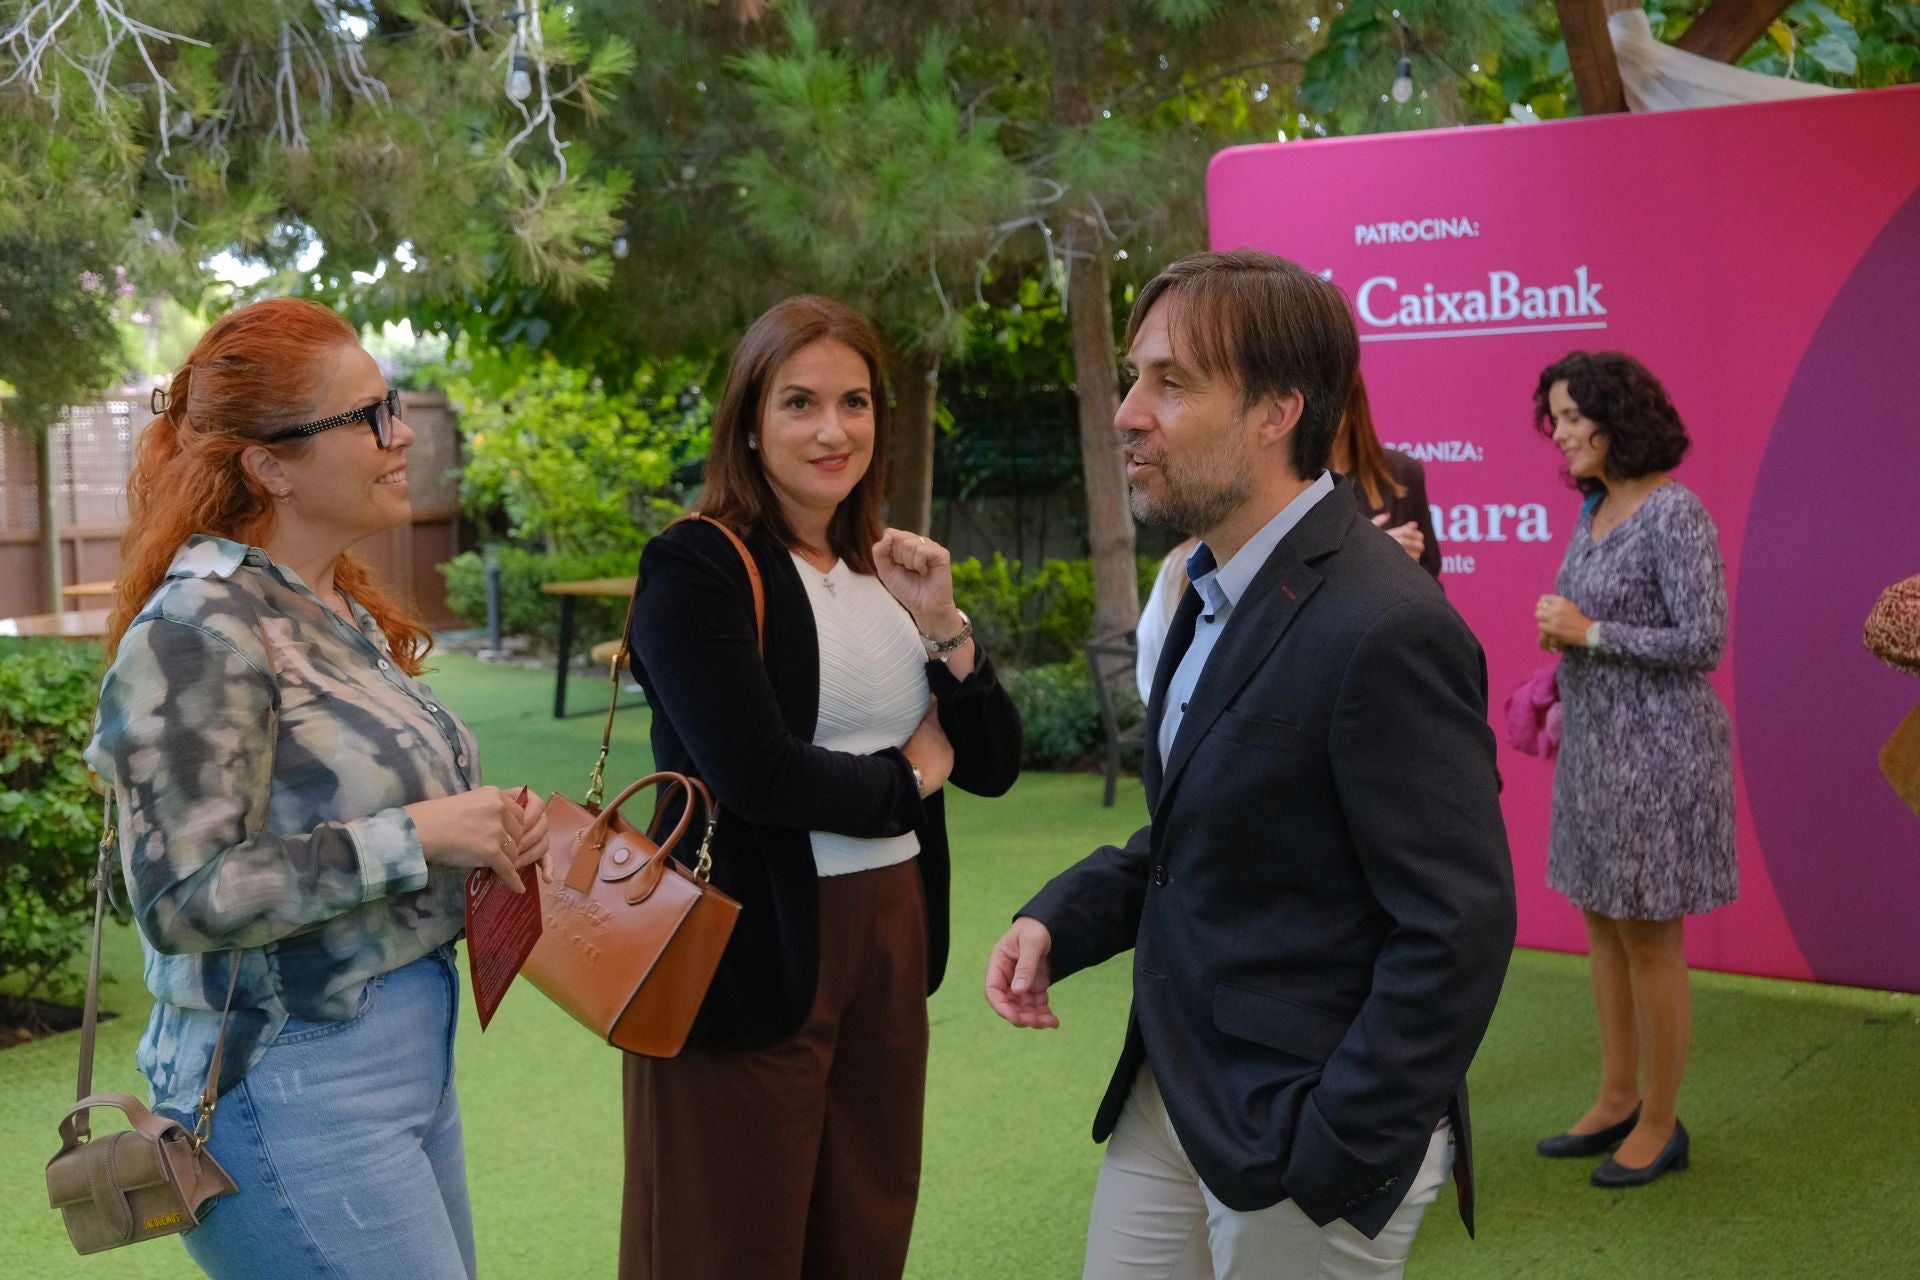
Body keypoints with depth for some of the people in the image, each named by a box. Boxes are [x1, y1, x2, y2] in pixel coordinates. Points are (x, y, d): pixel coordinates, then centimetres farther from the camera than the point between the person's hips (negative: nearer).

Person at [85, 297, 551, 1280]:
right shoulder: (202, 627, -17)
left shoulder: (340, 609, 10)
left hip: (413, 1051, 9)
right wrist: (418, 836, -21)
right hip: (296, 1088, -9)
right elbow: (184, 896, -22)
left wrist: (484, 837, 2)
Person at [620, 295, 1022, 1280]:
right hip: (756, 950, -7)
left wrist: (941, 626, -5)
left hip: (892, 942, 7)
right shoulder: (696, 568, -10)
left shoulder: (884, 570, 12)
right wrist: (907, 778, -6)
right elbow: (753, 772, -22)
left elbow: (994, 766, 9)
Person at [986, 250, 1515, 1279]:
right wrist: (1060, 918, 0)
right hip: (1168, 1098, 8)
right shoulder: (1217, 585, 6)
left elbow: (1457, 931, -22)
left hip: (1301, 1135, -8)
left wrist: (1332, 1160, -18)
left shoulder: (1384, 629, -22)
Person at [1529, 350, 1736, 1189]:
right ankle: (1616, 1102, 29)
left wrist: (1587, 633, -18)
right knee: (1600, 922, 15)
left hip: (1657, 745, -9)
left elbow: (1703, 643, -20)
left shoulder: (1675, 513, -17)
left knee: (1648, 936, 1)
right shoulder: (1595, 509, 8)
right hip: (1597, 740, 9)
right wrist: (1565, 695, 11)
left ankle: (1660, 1124, 16)